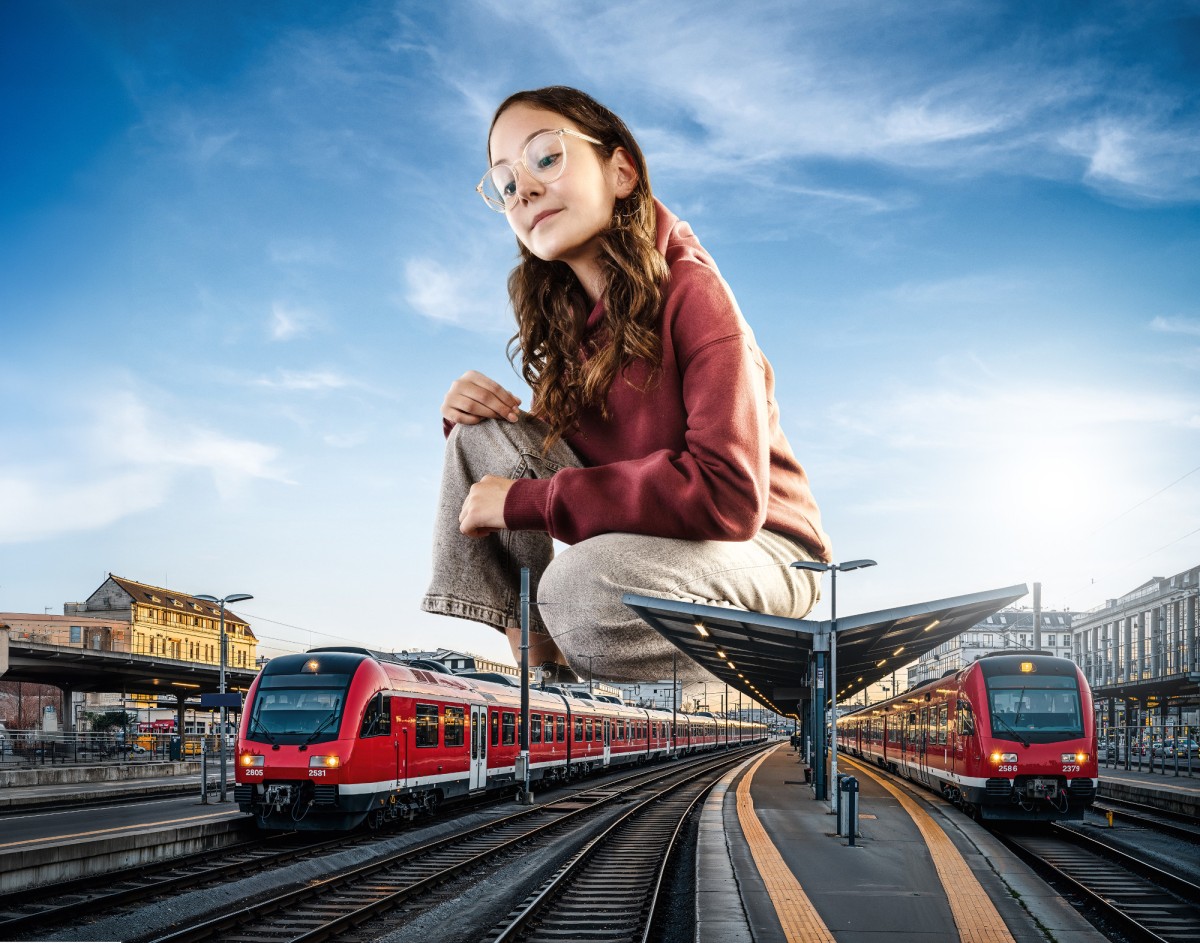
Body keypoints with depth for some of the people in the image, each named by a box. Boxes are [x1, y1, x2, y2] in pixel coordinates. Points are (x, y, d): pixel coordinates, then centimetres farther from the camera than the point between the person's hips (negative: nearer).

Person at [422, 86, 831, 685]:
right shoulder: (565, 314, 2)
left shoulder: (689, 289, -19)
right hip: (647, 537, 7)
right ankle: (541, 671, -9)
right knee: (487, 437, -6)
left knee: (582, 585, -34)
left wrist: (526, 500, -26)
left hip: (760, 550, -7)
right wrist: (470, 415, -12)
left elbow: (729, 495, -30)